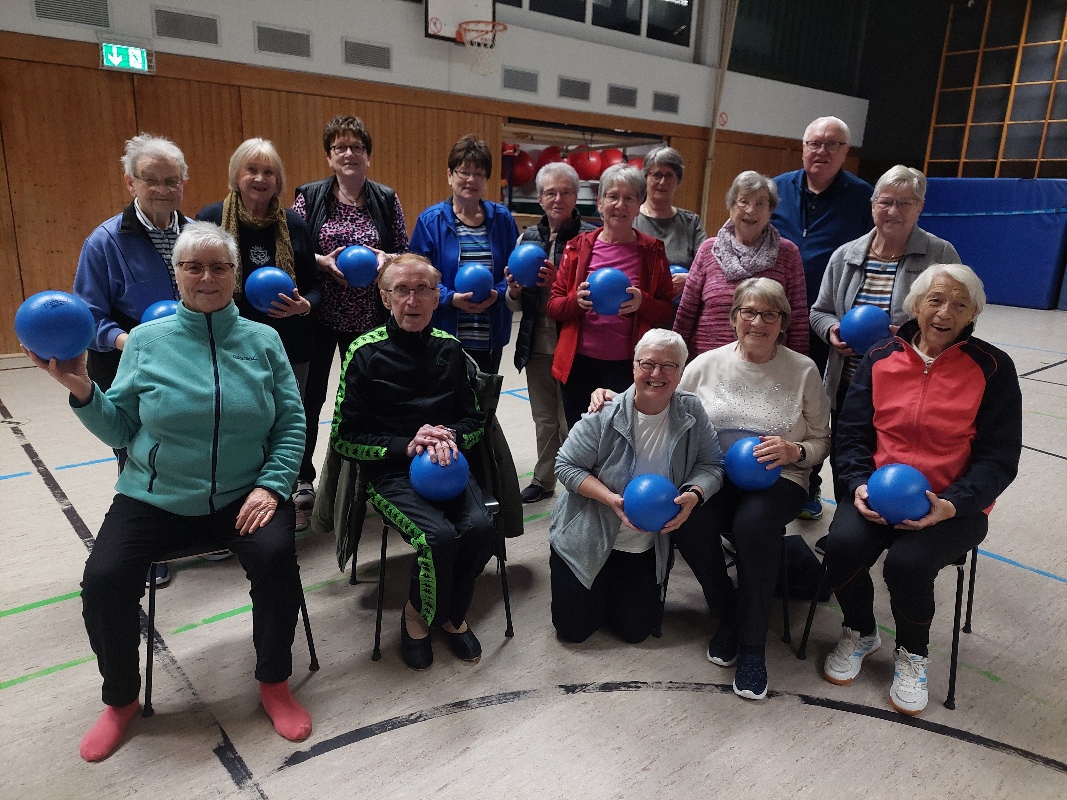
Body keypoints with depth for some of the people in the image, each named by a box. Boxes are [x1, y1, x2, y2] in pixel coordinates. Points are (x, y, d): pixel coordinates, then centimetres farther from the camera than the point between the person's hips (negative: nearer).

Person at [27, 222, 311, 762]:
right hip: (154, 498, 1)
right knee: (103, 579, -17)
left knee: (275, 556, -26)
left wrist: (270, 484, -12)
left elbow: (292, 423, 0)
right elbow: (118, 430, 2)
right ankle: (121, 701, 15)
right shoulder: (146, 341, 3)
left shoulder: (262, 341, 2)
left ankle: (274, 684, 2)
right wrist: (81, 389, -15)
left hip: (243, 495, -1)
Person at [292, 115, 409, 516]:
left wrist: (386, 258, -15)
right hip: (319, 314, -1)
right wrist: (323, 261, -18)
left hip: (367, 316, 1)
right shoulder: (310, 196, 1)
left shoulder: (386, 199, 4)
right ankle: (302, 477, 21)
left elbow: (406, 253, 6)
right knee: (310, 394, 6)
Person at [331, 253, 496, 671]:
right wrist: (406, 446, -14)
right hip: (389, 472, -3)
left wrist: (450, 435, -9)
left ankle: (451, 613, 7)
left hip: (447, 464, 4)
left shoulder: (449, 348, 8)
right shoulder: (366, 353, -3)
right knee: (439, 535, -28)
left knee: (481, 526, -24)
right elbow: (344, 438, -2)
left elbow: (475, 419, 15)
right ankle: (419, 613, 6)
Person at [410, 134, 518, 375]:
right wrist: (451, 298, -19)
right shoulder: (431, 220, -2)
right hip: (444, 332, -2)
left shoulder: (502, 218, 5)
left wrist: (498, 293, -13)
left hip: (490, 336, 3)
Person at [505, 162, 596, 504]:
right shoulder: (529, 236, 9)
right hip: (537, 346, 5)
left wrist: (557, 283, -24)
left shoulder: (590, 236, -7)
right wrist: (514, 290, -10)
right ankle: (543, 480, 34)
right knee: (544, 420, 18)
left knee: (571, 423, 1)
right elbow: (516, 305, 13)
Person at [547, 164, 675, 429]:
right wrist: (577, 300, -15)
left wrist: (642, 302, -16)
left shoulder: (652, 251, 3)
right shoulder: (578, 246, 6)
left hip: (626, 366, -1)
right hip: (578, 363, 2)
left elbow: (667, 312, 5)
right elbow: (553, 306, 6)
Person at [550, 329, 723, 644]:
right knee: (573, 629, 3)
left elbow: (710, 464, -8)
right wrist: (611, 499, -29)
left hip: (648, 546, 3)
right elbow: (566, 465, -15)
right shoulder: (605, 415, -20)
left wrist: (694, 494, -30)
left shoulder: (691, 412, -11)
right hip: (588, 541, -2)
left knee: (635, 630, 8)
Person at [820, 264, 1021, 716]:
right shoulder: (880, 358, 3)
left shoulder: (992, 368, -2)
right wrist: (860, 485, -14)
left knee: (907, 561, -29)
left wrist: (952, 504, -19)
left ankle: (912, 653, 8)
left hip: (954, 504, -1)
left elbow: (998, 456, -3)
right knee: (843, 544, -26)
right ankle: (860, 633, 8)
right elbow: (851, 431, 4)